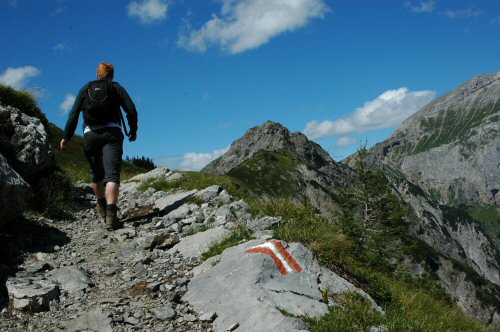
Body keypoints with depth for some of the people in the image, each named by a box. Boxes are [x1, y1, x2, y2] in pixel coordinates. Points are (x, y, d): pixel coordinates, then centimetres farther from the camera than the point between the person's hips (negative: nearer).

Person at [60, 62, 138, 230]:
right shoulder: (116, 88, 11)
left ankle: (102, 206, 37)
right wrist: (133, 131, 14)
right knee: (112, 174, -12)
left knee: (96, 173, 20)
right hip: (111, 133, -2)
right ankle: (111, 216, -28)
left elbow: (74, 114, 6)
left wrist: (67, 137, 6)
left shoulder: (85, 89, 16)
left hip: (90, 134, 3)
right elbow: (131, 110, 0)